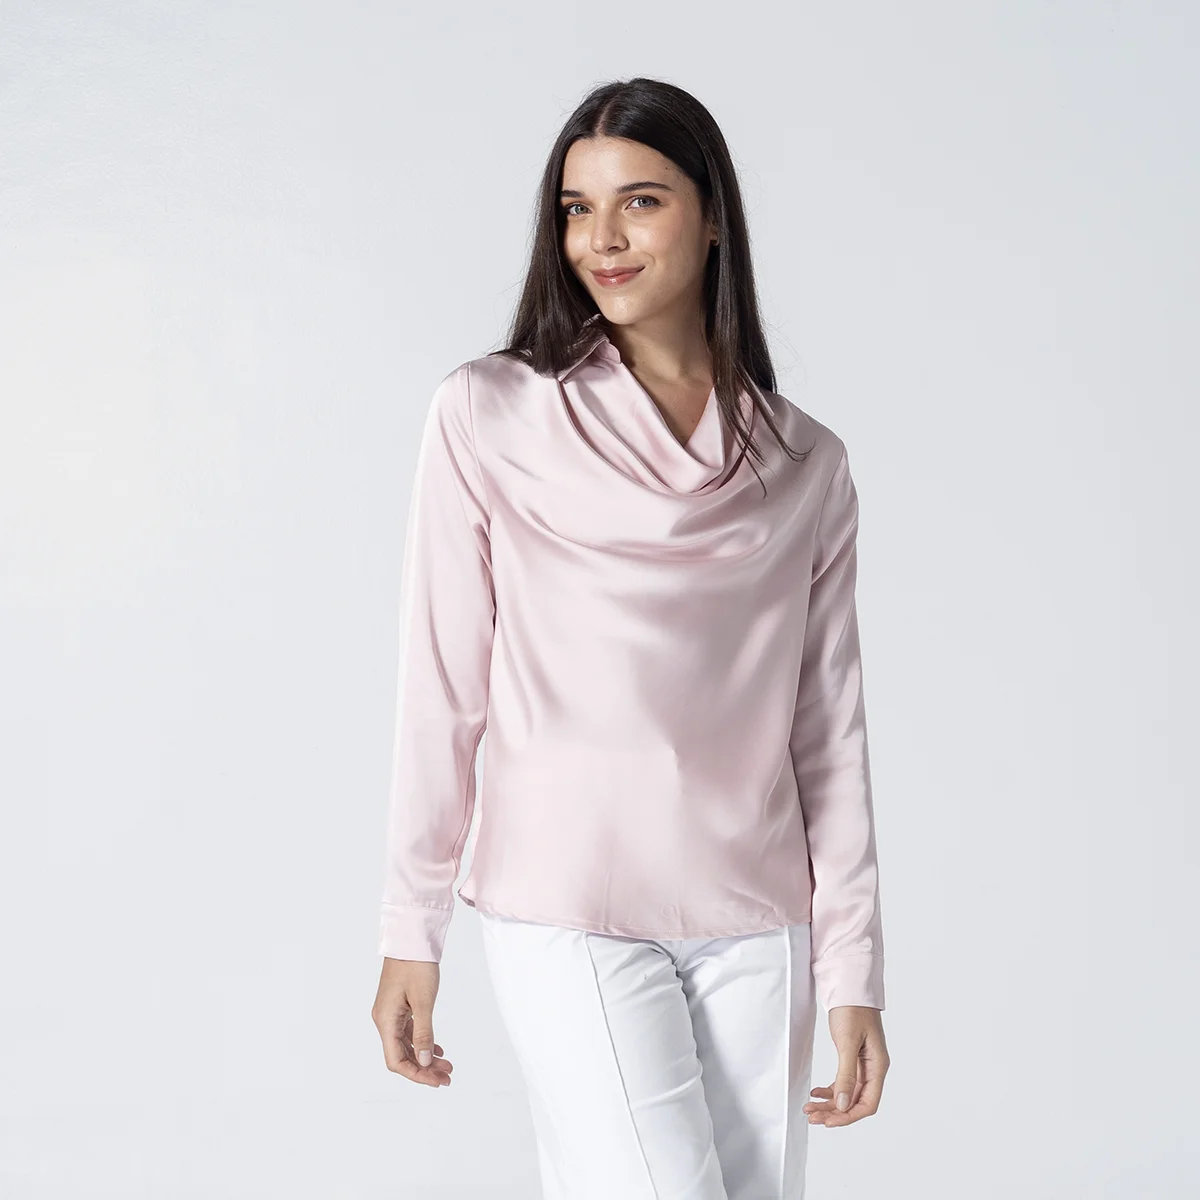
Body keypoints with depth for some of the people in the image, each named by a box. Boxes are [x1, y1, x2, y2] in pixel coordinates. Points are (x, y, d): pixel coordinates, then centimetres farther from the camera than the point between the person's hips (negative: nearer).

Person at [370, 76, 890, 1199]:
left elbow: (829, 727, 7)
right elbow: (443, 687, -1)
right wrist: (410, 932, 0)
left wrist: (854, 970, 5)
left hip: (754, 928, 3)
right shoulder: (488, 416, -1)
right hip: (569, 917, -3)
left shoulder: (806, 465, 6)